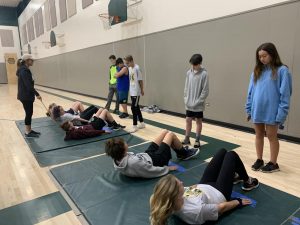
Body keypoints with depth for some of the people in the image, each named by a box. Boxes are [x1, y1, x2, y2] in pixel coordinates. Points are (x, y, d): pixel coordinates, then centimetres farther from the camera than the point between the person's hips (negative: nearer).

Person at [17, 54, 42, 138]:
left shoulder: (24, 69, 14)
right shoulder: (24, 70, -18)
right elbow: (28, 85, -23)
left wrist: (34, 93, 19)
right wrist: (37, 94, -20)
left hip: (26, 95, 10)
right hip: (26, 96, -10)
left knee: (29, 113, 14)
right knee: (29, 113, -2)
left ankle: (29, 130, 23)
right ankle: (28, 132, 7)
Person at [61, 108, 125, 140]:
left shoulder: (70, 131, -11)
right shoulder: (77, 132, -37)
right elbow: (91, 132, -31)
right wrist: (103, 131, -25)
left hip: (91, 124, 9)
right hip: (95, 127, -9)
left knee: (101, 109, 14)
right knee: (105, 111, 0)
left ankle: (110, 123, 29)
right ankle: (116, 126, 15)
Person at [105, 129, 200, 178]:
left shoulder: (117, 159, -17)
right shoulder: (134, 163, -41)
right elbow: (152, 171, -28)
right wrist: (168, 168, -13)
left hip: (147, 154, 8)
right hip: (155, 160, -7)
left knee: (165, 132, 15)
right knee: (170, 134, 5)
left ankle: (181, 152, 38)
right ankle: (185, 153, 32)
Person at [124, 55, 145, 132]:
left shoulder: (137, 68, -16)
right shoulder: (129, 68, 8)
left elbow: (140, 80, -12)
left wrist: (142, 90, -6)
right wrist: (130, 89, 14)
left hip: (136, 92, -8)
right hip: (132, 91, 8)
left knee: (134, 108, -7)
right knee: (136, 107, 13)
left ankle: (135, 125, 3)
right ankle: (142, 123, 25)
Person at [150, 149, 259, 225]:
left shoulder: (167, 204, -27)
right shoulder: (196, 210, -45)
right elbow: (222, 207, -25)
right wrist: (239, 202, -8)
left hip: (204, 185, 5)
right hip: (219, 193, -5)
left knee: (223, 151, 15)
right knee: (231, 155, 7)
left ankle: (235, 176, 45)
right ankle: (247, 182, 36)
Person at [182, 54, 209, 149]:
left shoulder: (204, 74, -12)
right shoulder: (189, 72, 3)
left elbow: (205, 91, -12)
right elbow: (186, 87, 9)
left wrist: (197, 102, -14)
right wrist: (186, 99, 0)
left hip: (198, 105, -4)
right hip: (189, 104, 4)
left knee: (198, 121, 8)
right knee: (188, 120, 10)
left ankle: (197, 140, 20)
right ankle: (187, 139, 24)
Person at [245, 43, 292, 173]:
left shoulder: (282, 70, -7)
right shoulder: (257, 71, 8)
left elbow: (285, 93, -10)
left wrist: (281, 113, -15)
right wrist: (249, 109, 7)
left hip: (271, 111, -5)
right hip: (257, 110, 5)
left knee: (271, 136, 8)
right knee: (259, 135, 15)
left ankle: (273, 163, 24)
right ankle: (259, 160, 30)